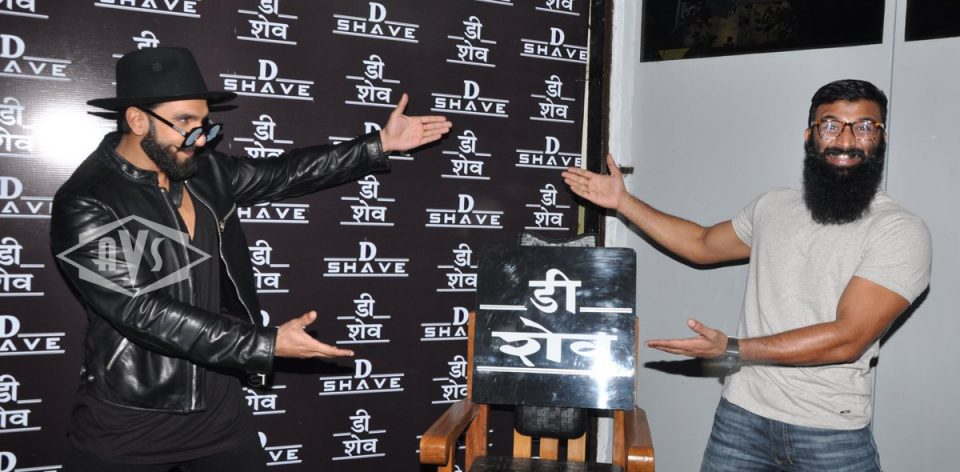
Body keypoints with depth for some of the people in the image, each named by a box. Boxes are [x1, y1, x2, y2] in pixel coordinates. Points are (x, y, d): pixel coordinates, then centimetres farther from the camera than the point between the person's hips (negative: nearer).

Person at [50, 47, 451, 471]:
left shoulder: (203, 172, 0)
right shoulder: (85, 206, -18)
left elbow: (283, 174, 11)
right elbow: (144, 312, -24)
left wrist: (380, 145, 8)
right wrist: (266, 345, -26)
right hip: (128, 423, -5)